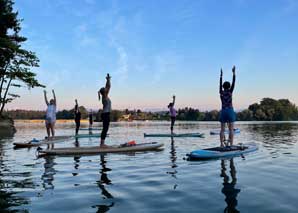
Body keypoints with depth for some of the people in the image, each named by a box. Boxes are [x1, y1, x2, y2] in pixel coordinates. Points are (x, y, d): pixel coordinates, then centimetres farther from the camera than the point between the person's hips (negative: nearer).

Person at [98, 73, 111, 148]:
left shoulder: (104, 96, 13)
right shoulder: (105, 96, -10)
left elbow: (107, 87, 22)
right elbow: (109, 87, -11)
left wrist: (108, 80, 25)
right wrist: (108, 80, -3)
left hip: (105, 114, 10)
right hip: (106, 114, -10)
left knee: (105, 129, 11)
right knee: (105, 129, -8)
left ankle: (102, 143, 15)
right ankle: (102, 144, -6)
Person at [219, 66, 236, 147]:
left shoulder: (221, 92, 4)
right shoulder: (230, 92, -4)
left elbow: (220, 84, 16)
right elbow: (233, 82, 0)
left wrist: (221, 75, 25)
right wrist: (233, 73, 5)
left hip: (223, 111, 3)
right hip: (230, 111, -3)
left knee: (222, 129, 4)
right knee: (231, 129, -1)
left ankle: (222, 144, 4)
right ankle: (231, 144, -2)